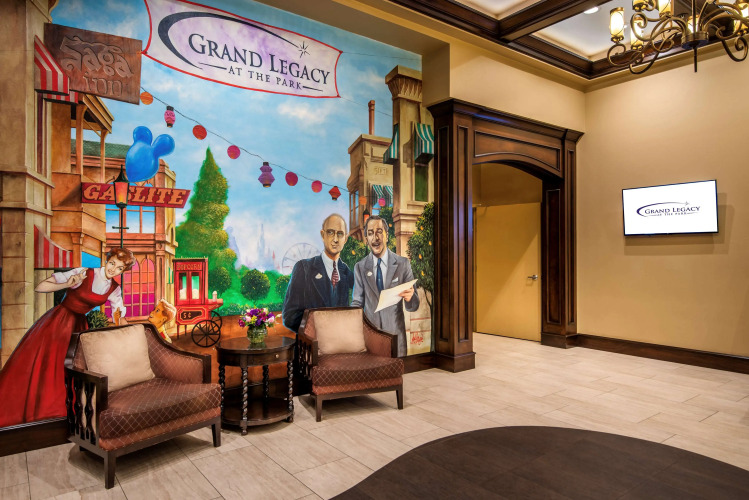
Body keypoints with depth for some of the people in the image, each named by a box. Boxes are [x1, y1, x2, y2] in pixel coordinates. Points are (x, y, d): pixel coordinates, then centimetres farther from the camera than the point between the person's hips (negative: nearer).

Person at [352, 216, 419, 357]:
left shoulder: (403, 263, -3)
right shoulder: (360, 267, 2)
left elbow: (413, 307, -4)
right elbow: (358, 301, 7)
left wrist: (409, 297, -26)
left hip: (395, 332, -1)